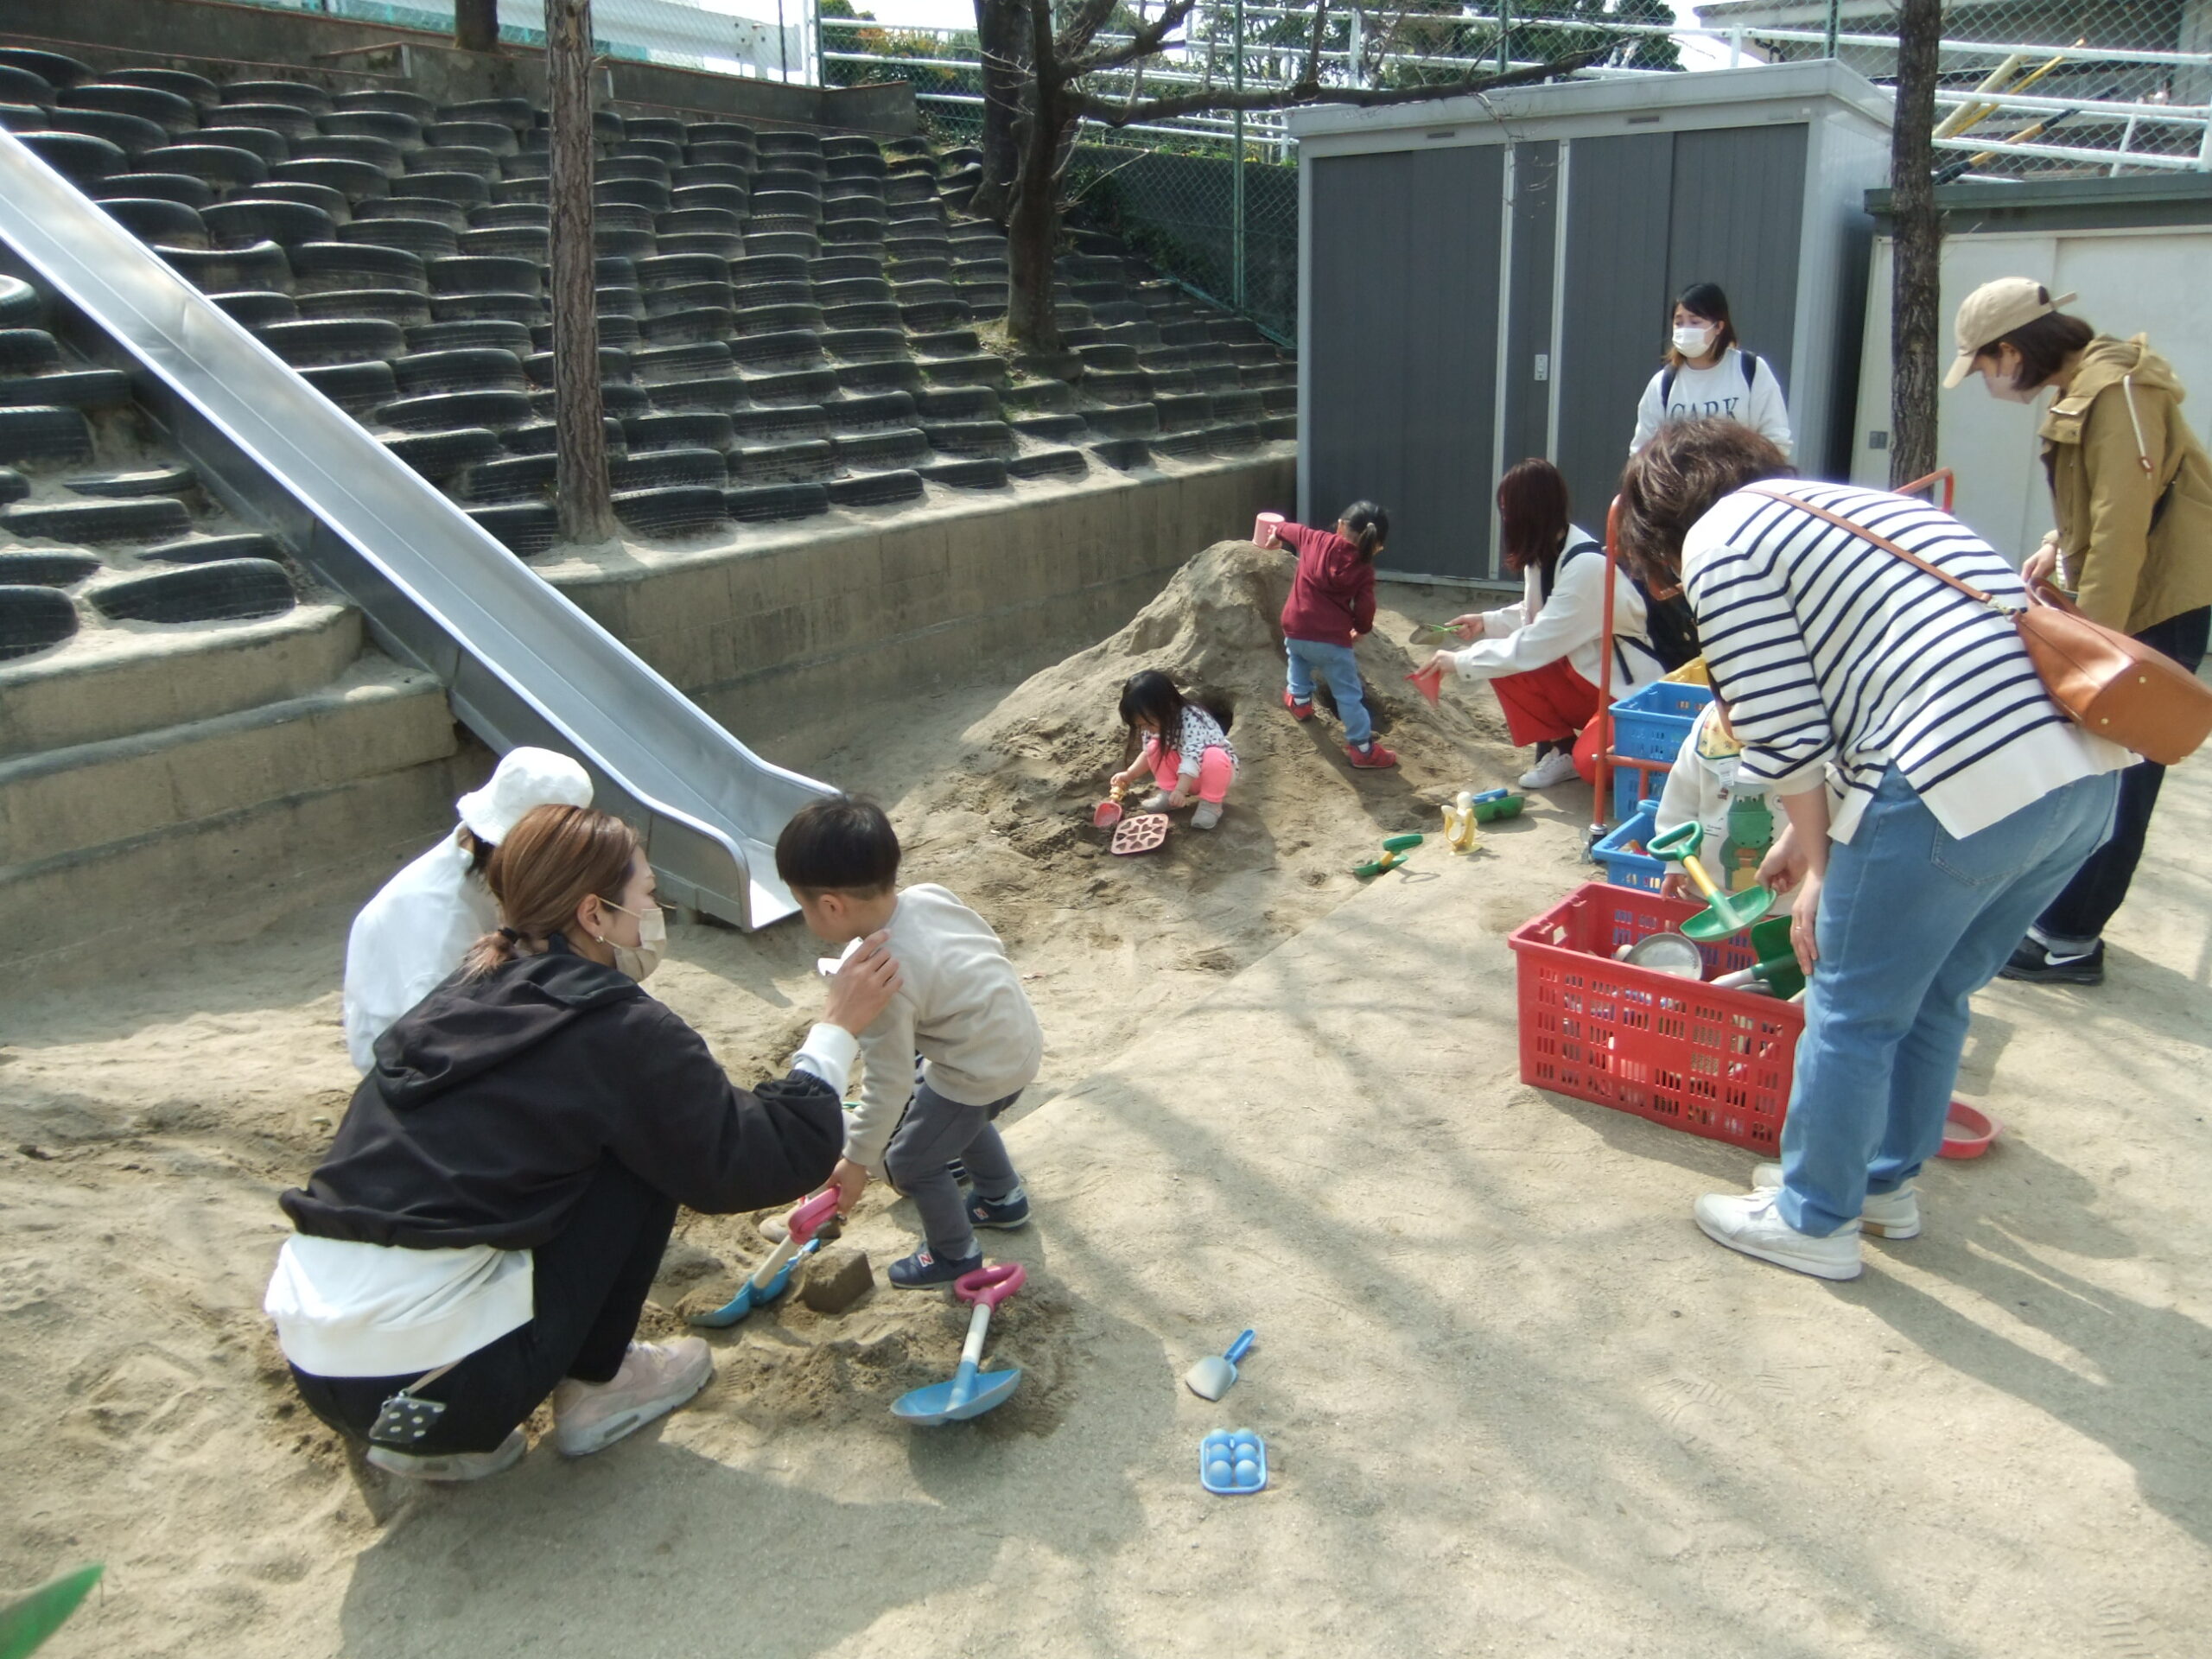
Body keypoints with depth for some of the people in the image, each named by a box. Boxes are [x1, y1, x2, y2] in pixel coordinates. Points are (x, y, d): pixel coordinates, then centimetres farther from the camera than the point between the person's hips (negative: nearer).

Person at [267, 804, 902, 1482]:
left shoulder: (463, 997, 9)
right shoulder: (616, 1033, -10)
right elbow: (770, 1159, -5)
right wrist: (837, 1031, 7)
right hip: (428, 1377, -7)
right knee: (649, 1156, 4)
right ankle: (594, 1389, 17)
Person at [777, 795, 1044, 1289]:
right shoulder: (928, 896, -11)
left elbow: (887, 1085, -22)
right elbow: (989, 940, 6)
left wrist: (857, 1161, -9)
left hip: (984, 1070, -8)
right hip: (1018, 1036, 8)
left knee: (910, 1160, 13)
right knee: (958, 1116, 34)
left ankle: (954, 1254, 33)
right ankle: (1003, 1198, 53)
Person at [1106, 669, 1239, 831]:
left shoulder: (1192, 720, -32)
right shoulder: (1155, 723, -10)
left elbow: (1192, 757, -41)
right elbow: (1147, 754, 4)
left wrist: (1181, 790, -51)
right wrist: (1129, 775, -9)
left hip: (1219, 769, -6)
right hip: (1187, 776, 6)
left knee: (1214, 757, -39)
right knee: (1155, 747, -15)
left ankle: (1210, 803, -20)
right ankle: (1168, 792, -7)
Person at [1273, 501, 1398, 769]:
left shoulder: (1316, 541, 1)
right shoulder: (1363, 569, -4)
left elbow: (1294, 530, 21)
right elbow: (1364, 609, -6)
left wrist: (1277, 532, 44)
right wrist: (1361, 629, 16)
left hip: (1295, 630, 3)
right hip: (1332, 639, -3)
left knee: (1297, 655, 40)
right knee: (1349, 694, 6)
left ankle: (1299, 699, 46)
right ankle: (1362, 748, 8)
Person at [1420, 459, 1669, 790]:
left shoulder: (1586, 567, -29)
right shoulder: (1544, 552, -3)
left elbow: (1534, 646, -28)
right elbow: (1538, 617, 15)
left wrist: (1460, 660, -21)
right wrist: (1486, 621, 0)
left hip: (1632, 691, -8)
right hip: (1584, 674, 8)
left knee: (1593, 763, -29)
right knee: (1508, 666, -10)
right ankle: (1561, 750, 1)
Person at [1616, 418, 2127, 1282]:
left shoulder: (1718, 540, 1)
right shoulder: (1845, 504, 27)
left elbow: (1782, 732, -5)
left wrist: (1816, 865, 7)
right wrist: (1811, 833, 38)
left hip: (1961, 787, -9)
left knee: (1853, 1011, 10)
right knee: (1934, 997, 24)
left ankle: (1812, 1219, 26)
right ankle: (1887, 1182, 41)